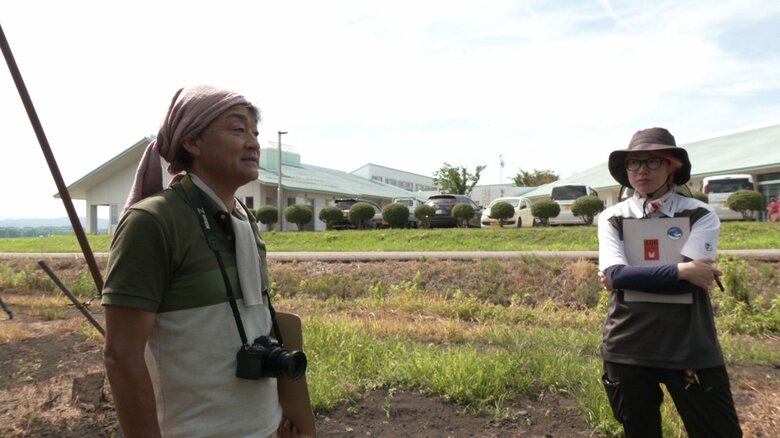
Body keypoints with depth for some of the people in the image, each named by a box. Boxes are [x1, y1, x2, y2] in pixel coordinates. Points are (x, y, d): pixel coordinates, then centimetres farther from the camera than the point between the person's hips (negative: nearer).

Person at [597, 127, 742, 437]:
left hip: (690, 349, -1)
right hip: (627, 348, 1)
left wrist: (628, 276, -10)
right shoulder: (612, 218, 1)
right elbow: (615, 273, -14)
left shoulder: (701, 215, -3)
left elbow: (689, 278, -16)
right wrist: (681, 270, -17)